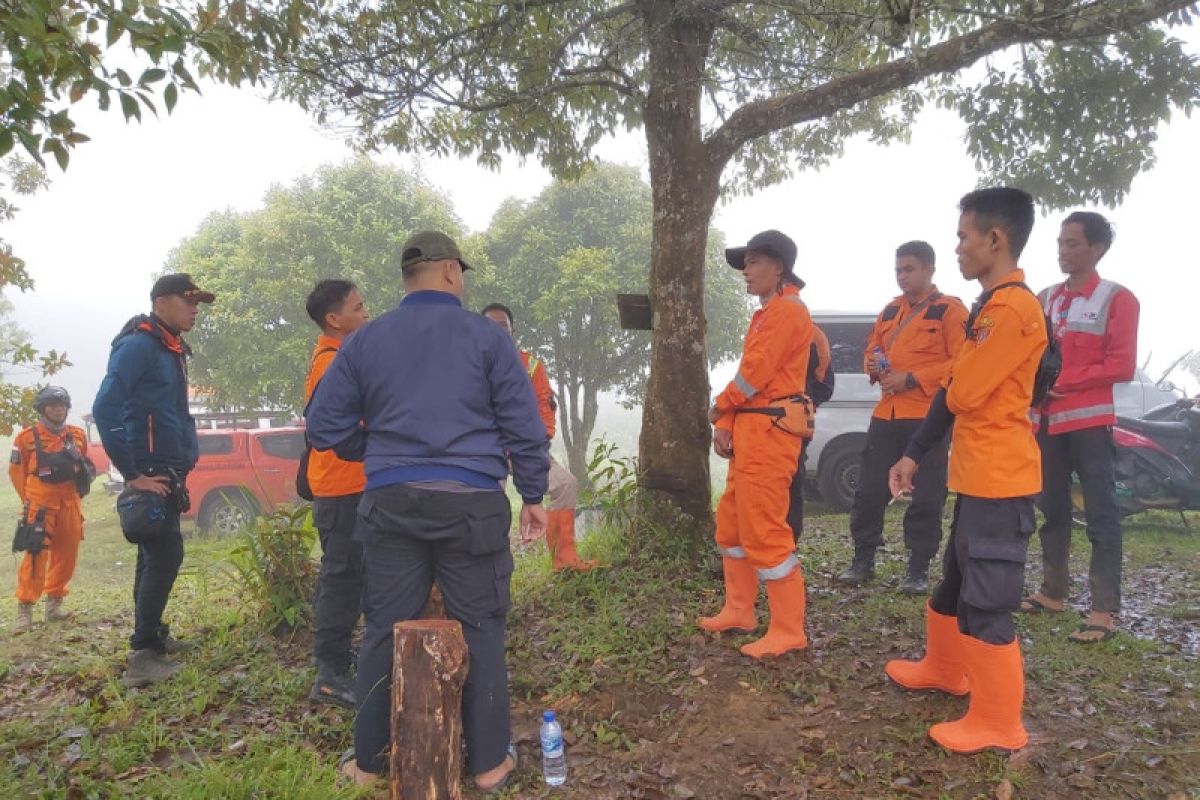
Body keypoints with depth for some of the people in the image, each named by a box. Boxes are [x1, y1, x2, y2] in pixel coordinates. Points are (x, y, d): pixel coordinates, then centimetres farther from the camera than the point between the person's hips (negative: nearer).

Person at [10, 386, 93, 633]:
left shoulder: (78, 435, 9)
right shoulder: (27, 437, -2)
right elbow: (16, 471, 4)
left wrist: (85, 472, 1)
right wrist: (30, 500, 4)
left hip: (70, 502, 5)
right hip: (41, 502, -4)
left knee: (66, 553, 8)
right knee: (36, 553, -11)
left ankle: (54, 605, 20)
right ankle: (24, 610, -5)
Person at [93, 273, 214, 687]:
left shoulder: (171, 349, 15)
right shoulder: (138, 345, -14)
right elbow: (105, 409, -22)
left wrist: (182, 462, 15)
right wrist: (131, 474, -21)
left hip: (166, 473, 9)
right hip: (149, 475, -9)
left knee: (156, 556, 16)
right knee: (164, 555, -11)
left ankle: (154, 636, 28)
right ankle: (141, 656, -6)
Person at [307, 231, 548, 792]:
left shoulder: (364, 341, 7)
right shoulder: (487, 337, -1)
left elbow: (324, 425, 8)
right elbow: (523, 425, -2)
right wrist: (533, 496, 6)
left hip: (391, 502, 3)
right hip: (471, 502, -2)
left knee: (384, 631, 12)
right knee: (480, 630, 8)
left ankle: (368, 759, 24)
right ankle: (489, 761, 18)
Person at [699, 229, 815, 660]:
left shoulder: (787, 310, -12)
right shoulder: (766, 314, 20)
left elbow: (754, 373, -17)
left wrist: (718, 409, -2)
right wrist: (727, 425, 5)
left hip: (770, 431, -11)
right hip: (751, 430, 11)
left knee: (764, 529, -8)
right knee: (732, 522, 17)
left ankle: (789, 631, 2)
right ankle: (739, 611, 28)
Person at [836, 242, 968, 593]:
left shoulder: (951, 310, -3)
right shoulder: (890, 311, 16)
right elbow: (872, 350, 24)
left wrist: (911, 379, -17)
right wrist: (874, 366, 0)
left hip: (929, 416, -5)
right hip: (886, 414, 6)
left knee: (926, 497, 2)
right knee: (870, 490, 5)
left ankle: (919, 569, 13)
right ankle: (863, 560, 16)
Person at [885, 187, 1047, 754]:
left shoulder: (1013, 308, -20)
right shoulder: (992, 306, 14)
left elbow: (960, 394, -22)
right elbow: (954, 391, 14)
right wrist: (913, 455, 11)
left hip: (999, 480, -10)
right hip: (977, 475, 10)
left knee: (986, 603, -2)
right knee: (954, 582, 23)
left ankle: (998, 723, 12)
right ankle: (943, 669, 42)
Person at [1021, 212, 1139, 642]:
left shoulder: (1117, 299, -3)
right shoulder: (1045, 299, 14)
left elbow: (1122, 365, -10)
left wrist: (1063, 381, -16)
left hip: (1089, 420, -6)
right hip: (1046, 419, 6)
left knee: (1100, 514, -3)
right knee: (1052, 509, 12)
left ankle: (1105, 611, -1)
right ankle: (1052, 591, 22)